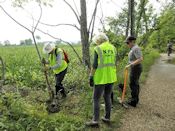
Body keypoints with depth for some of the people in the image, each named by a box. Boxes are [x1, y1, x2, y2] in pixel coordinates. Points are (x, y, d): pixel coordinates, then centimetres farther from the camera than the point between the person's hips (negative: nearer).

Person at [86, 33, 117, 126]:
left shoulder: (98, 49, -10)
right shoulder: (113, 48, 7)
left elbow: (95, 65, -14)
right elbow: (114, 64, 9)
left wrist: (91, 77, -8)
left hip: (100, 78, -6)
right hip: (111, 77, 6)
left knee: (96, 99, 5)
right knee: (107, 97, 18)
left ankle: (95, 120, 8)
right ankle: (107, 117, 26)